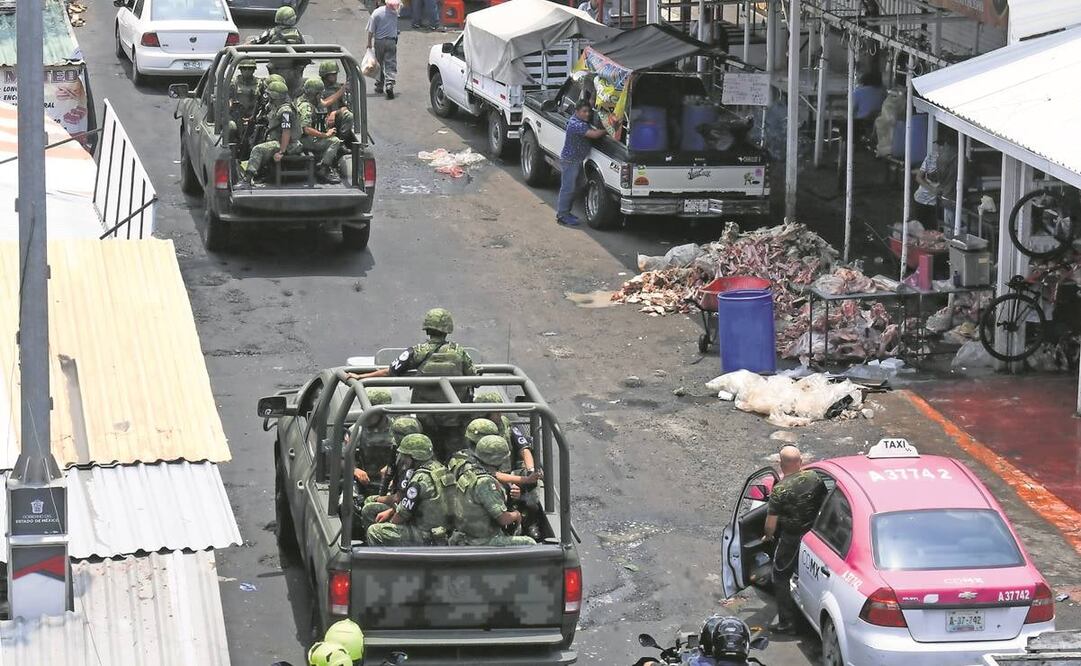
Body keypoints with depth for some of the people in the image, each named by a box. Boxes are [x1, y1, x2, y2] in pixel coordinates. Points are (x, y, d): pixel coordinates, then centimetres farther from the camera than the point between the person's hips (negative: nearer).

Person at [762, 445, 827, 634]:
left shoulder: (780, 489, -21)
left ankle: (787, 622, 10)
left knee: (781, 578, 11)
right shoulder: (814, 477, -7)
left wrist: (768, 536, 6)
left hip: (791, 540, -5)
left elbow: (771, 521, -15)